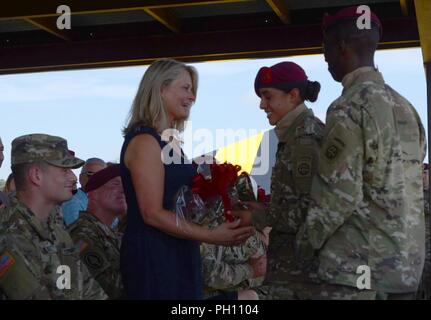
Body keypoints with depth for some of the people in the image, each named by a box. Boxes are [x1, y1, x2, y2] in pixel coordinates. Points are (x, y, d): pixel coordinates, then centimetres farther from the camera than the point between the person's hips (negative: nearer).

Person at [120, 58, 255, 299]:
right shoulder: (145, 141, -13)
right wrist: (213, 236, -22)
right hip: (153, 256, -9)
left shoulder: (170, 142, 15)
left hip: (178, 255, 9)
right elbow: (153, 213, -19)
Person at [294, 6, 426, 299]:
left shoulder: (348, 108, -13)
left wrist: (306, 243, -2)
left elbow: (339, 195, -17)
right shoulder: (406, 107, 11)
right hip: (407, 266, 8)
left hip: (357, 270, -8)